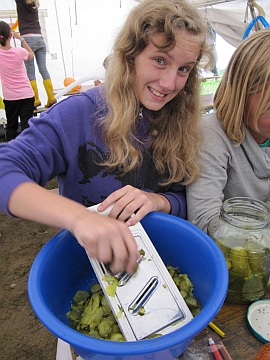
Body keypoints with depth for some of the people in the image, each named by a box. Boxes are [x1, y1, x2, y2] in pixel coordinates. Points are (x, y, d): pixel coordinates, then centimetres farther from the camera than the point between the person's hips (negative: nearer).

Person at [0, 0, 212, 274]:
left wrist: (156, 200, -22)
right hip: (83, 264, -2)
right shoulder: (79, 114, -16)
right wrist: (77, 216, -43)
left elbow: (186, 202, 1)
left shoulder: (182, 125, -2)